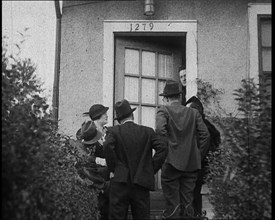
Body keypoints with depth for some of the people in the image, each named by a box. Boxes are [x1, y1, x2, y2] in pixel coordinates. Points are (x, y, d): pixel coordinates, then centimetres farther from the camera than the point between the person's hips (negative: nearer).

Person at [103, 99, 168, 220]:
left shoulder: (114, 131, 0)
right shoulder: (147, 131, 6)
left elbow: (108, 146, -18)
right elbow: (162, 147, -4)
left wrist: (112, 168, -7)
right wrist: (152, 169, 1)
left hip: (119, 183, -1)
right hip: (142, 184, 2)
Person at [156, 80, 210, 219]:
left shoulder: (163, 110, -1)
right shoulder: (193, 112, 10)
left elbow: (160, 129, -18)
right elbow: (205, 134, 3)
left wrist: (165, 149, -7)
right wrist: (198, 155, 9)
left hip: (171, 162, -4)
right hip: (191, 164, 4)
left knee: (172, 205, 2)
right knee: (187, 204, 12)